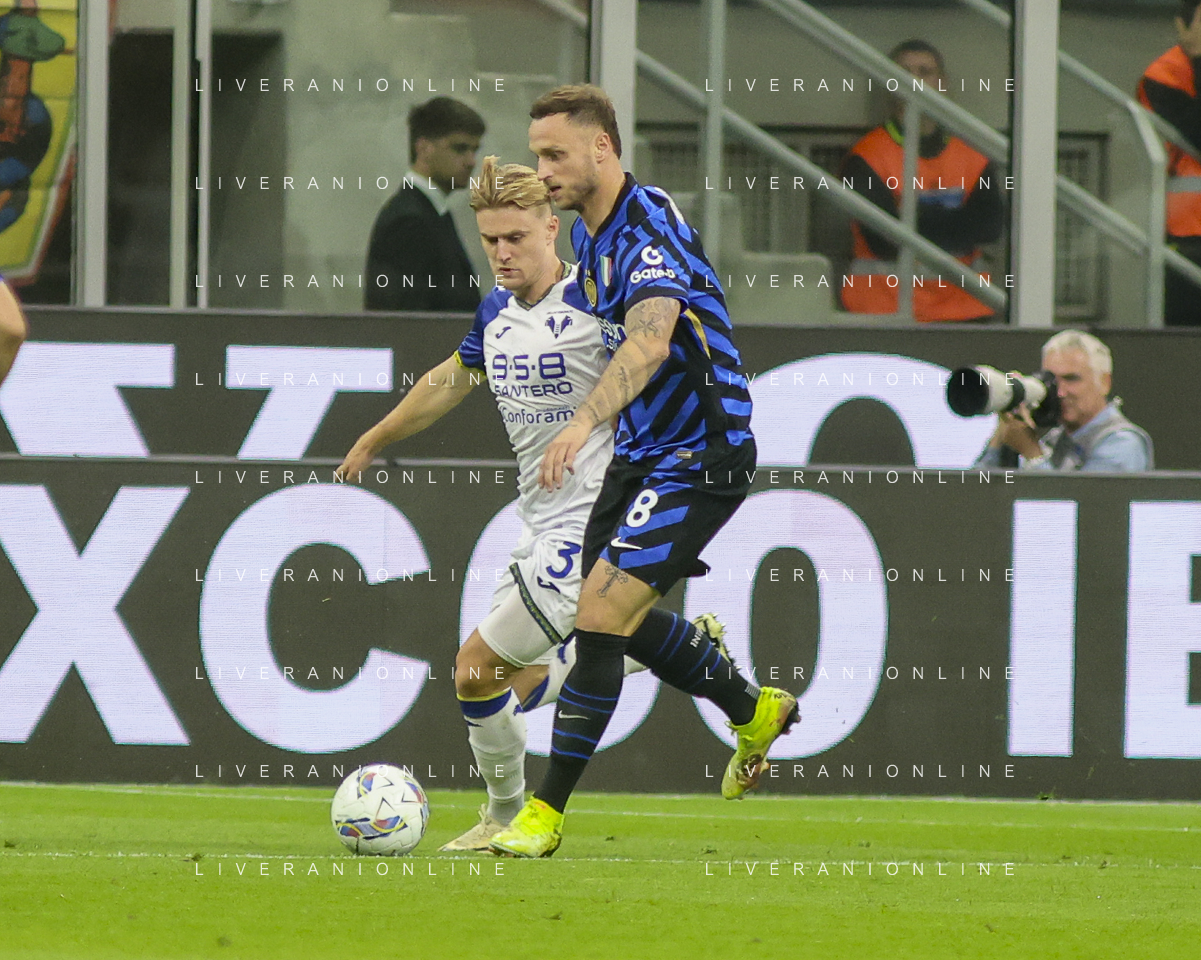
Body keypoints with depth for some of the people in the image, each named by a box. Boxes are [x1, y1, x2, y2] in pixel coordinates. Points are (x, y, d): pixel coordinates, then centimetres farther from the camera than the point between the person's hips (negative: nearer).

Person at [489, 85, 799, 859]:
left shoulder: (649, 231, -24)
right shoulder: (592, 233, 7)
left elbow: (651, 340, -41)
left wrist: (586, 422, -55)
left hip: (701, 456, -10)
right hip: (643, 451, 10)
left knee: (602, 614, -16)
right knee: (619, 619, 17)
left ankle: (547, 814, -11)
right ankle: (755, 710, 40)